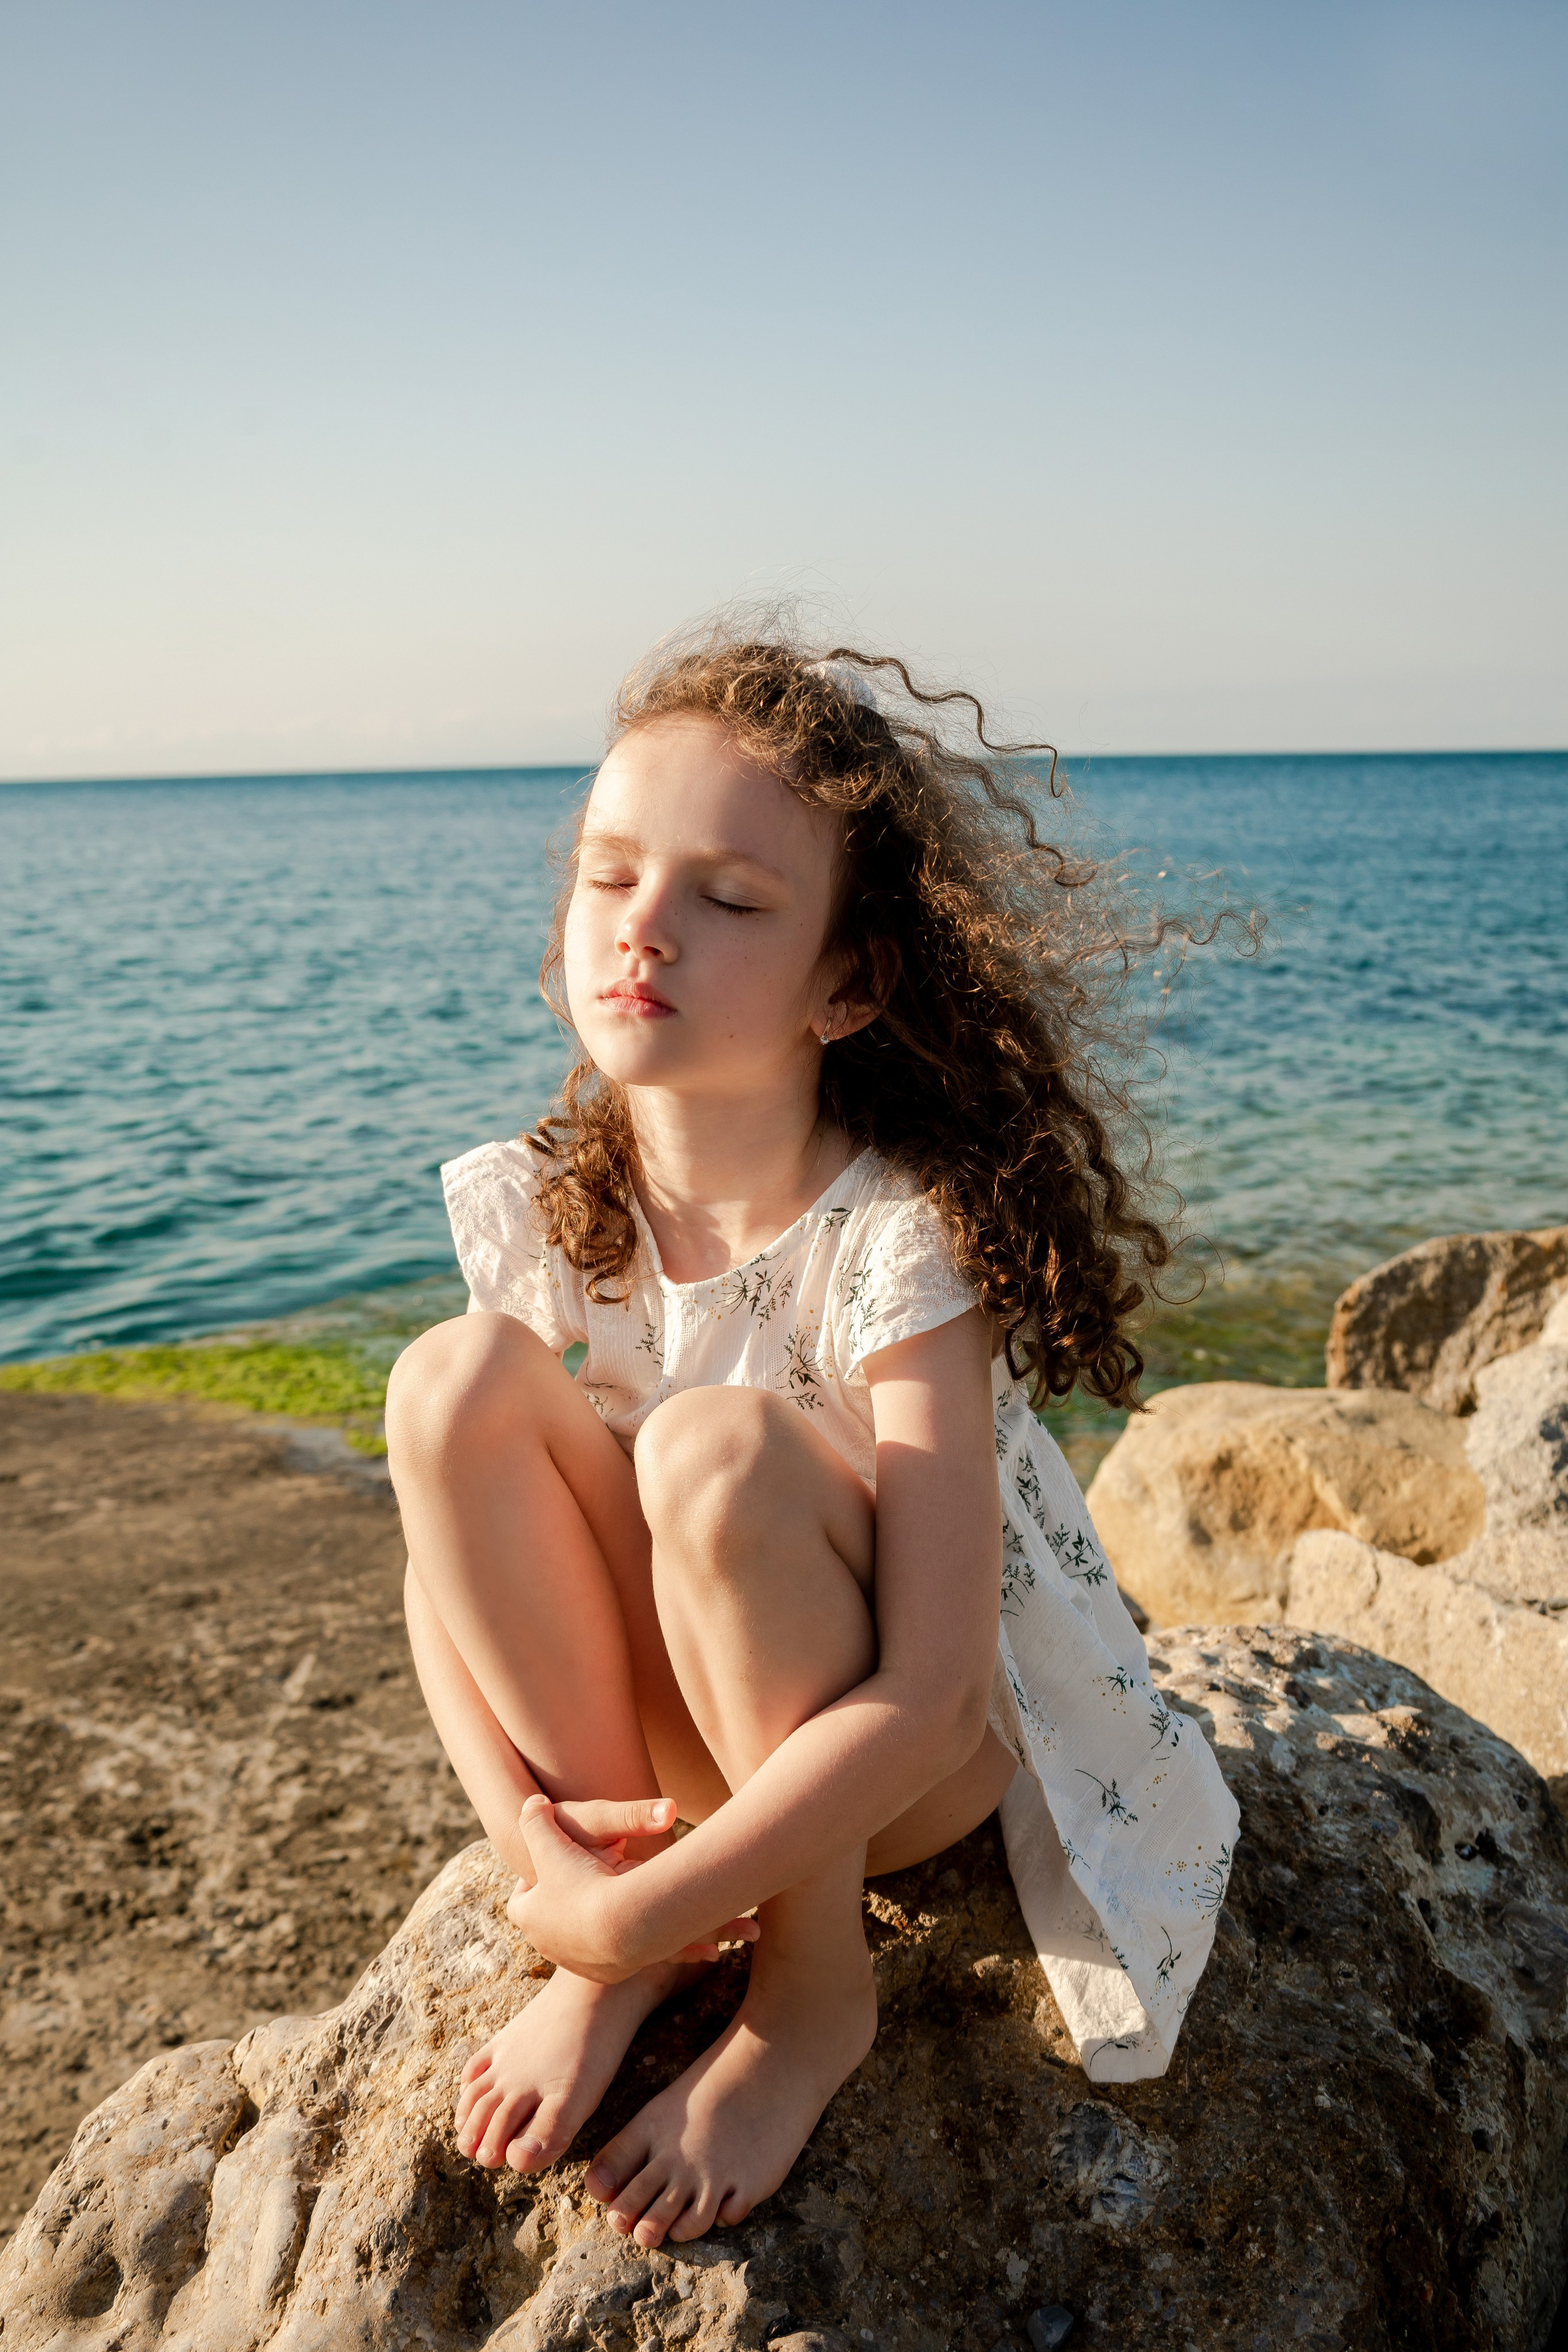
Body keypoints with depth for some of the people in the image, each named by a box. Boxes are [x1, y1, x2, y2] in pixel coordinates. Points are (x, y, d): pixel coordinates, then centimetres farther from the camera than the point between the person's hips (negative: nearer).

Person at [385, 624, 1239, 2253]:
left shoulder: (900, 1243, -27)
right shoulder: (545, 1213, -11)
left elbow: (925, 1699, -30)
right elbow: (451, 1561, -6)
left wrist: (634, 1914, -26)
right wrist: (528, 1831, -21)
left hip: (923, 1757, -4)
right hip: (668, 1719, 4)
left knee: (719, 1448, -35)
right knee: (456, 1378, -21)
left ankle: (813, 1990, -8)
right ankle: (630, 1963, -6)